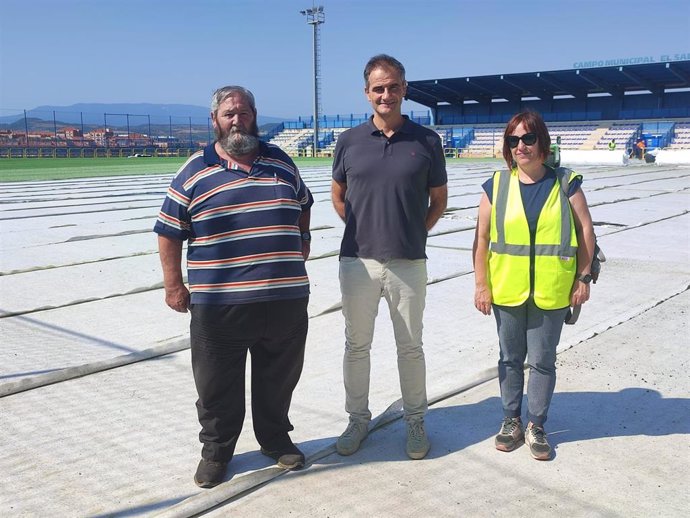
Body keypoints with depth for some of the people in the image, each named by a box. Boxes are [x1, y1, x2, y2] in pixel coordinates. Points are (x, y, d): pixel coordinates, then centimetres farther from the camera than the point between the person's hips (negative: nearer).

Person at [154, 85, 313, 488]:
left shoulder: (281, 162, 9)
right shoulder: (195, 171, 0)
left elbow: (303, 205, 26)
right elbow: (170, 232, 2)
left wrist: (302, 240, 13)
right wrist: (174, 285, -1)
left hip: (285, 300, 3)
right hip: (218, 305, -2)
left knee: (279, 378, 17)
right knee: (218, 386, 10)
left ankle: (276, 438, 38)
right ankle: (216, 451, 30)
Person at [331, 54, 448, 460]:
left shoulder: (426, 141, 0)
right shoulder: (350, 141, 2)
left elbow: (439, 199, 9)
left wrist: (414, 233, 2)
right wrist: (363, 230, 6)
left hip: (409, 262, -1)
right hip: (358, 261, 1)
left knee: (411, 346, 11)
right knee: (357, 345, 11)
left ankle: (416, 421, 27)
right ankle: (358, 419, 28)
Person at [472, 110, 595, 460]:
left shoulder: (566, 183, -1)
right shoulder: (496, 186, 0)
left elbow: (585, 230, 2)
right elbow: (482, 239, 1)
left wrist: (583, 278, -1)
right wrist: (482, 284, -1)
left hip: (551, 293, -1)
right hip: (507, 291, 1)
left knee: (543, 361, 7)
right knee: (510, 358, 13)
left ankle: (536, 426, 23)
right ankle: (511, 420, 29)